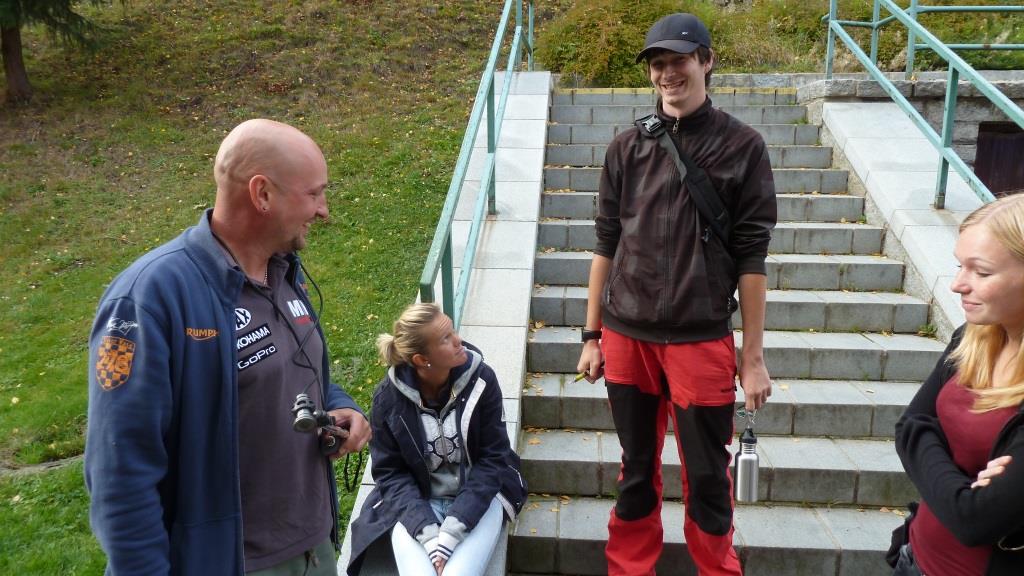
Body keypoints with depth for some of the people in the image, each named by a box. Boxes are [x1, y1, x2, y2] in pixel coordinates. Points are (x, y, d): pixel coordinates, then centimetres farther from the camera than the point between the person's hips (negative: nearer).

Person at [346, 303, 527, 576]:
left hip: (478, 498, 0)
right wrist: (428, 532, -19)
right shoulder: (388, 397, -11)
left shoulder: (480, 379, -12)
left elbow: (493, 458, -9)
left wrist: (452, 530, -18)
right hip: (415, 504, 0)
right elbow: (389, 472, -5)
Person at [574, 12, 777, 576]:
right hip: (626, 337, 2)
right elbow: (606, 244, 8)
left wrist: (753, 355, -2)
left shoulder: (742, 146, -2)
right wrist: (592, 334, 7)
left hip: (702, 340, -2)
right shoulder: (627, 146, 5)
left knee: (708, 477, 9)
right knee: (636, 468, 16)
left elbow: (750, 256, -2)